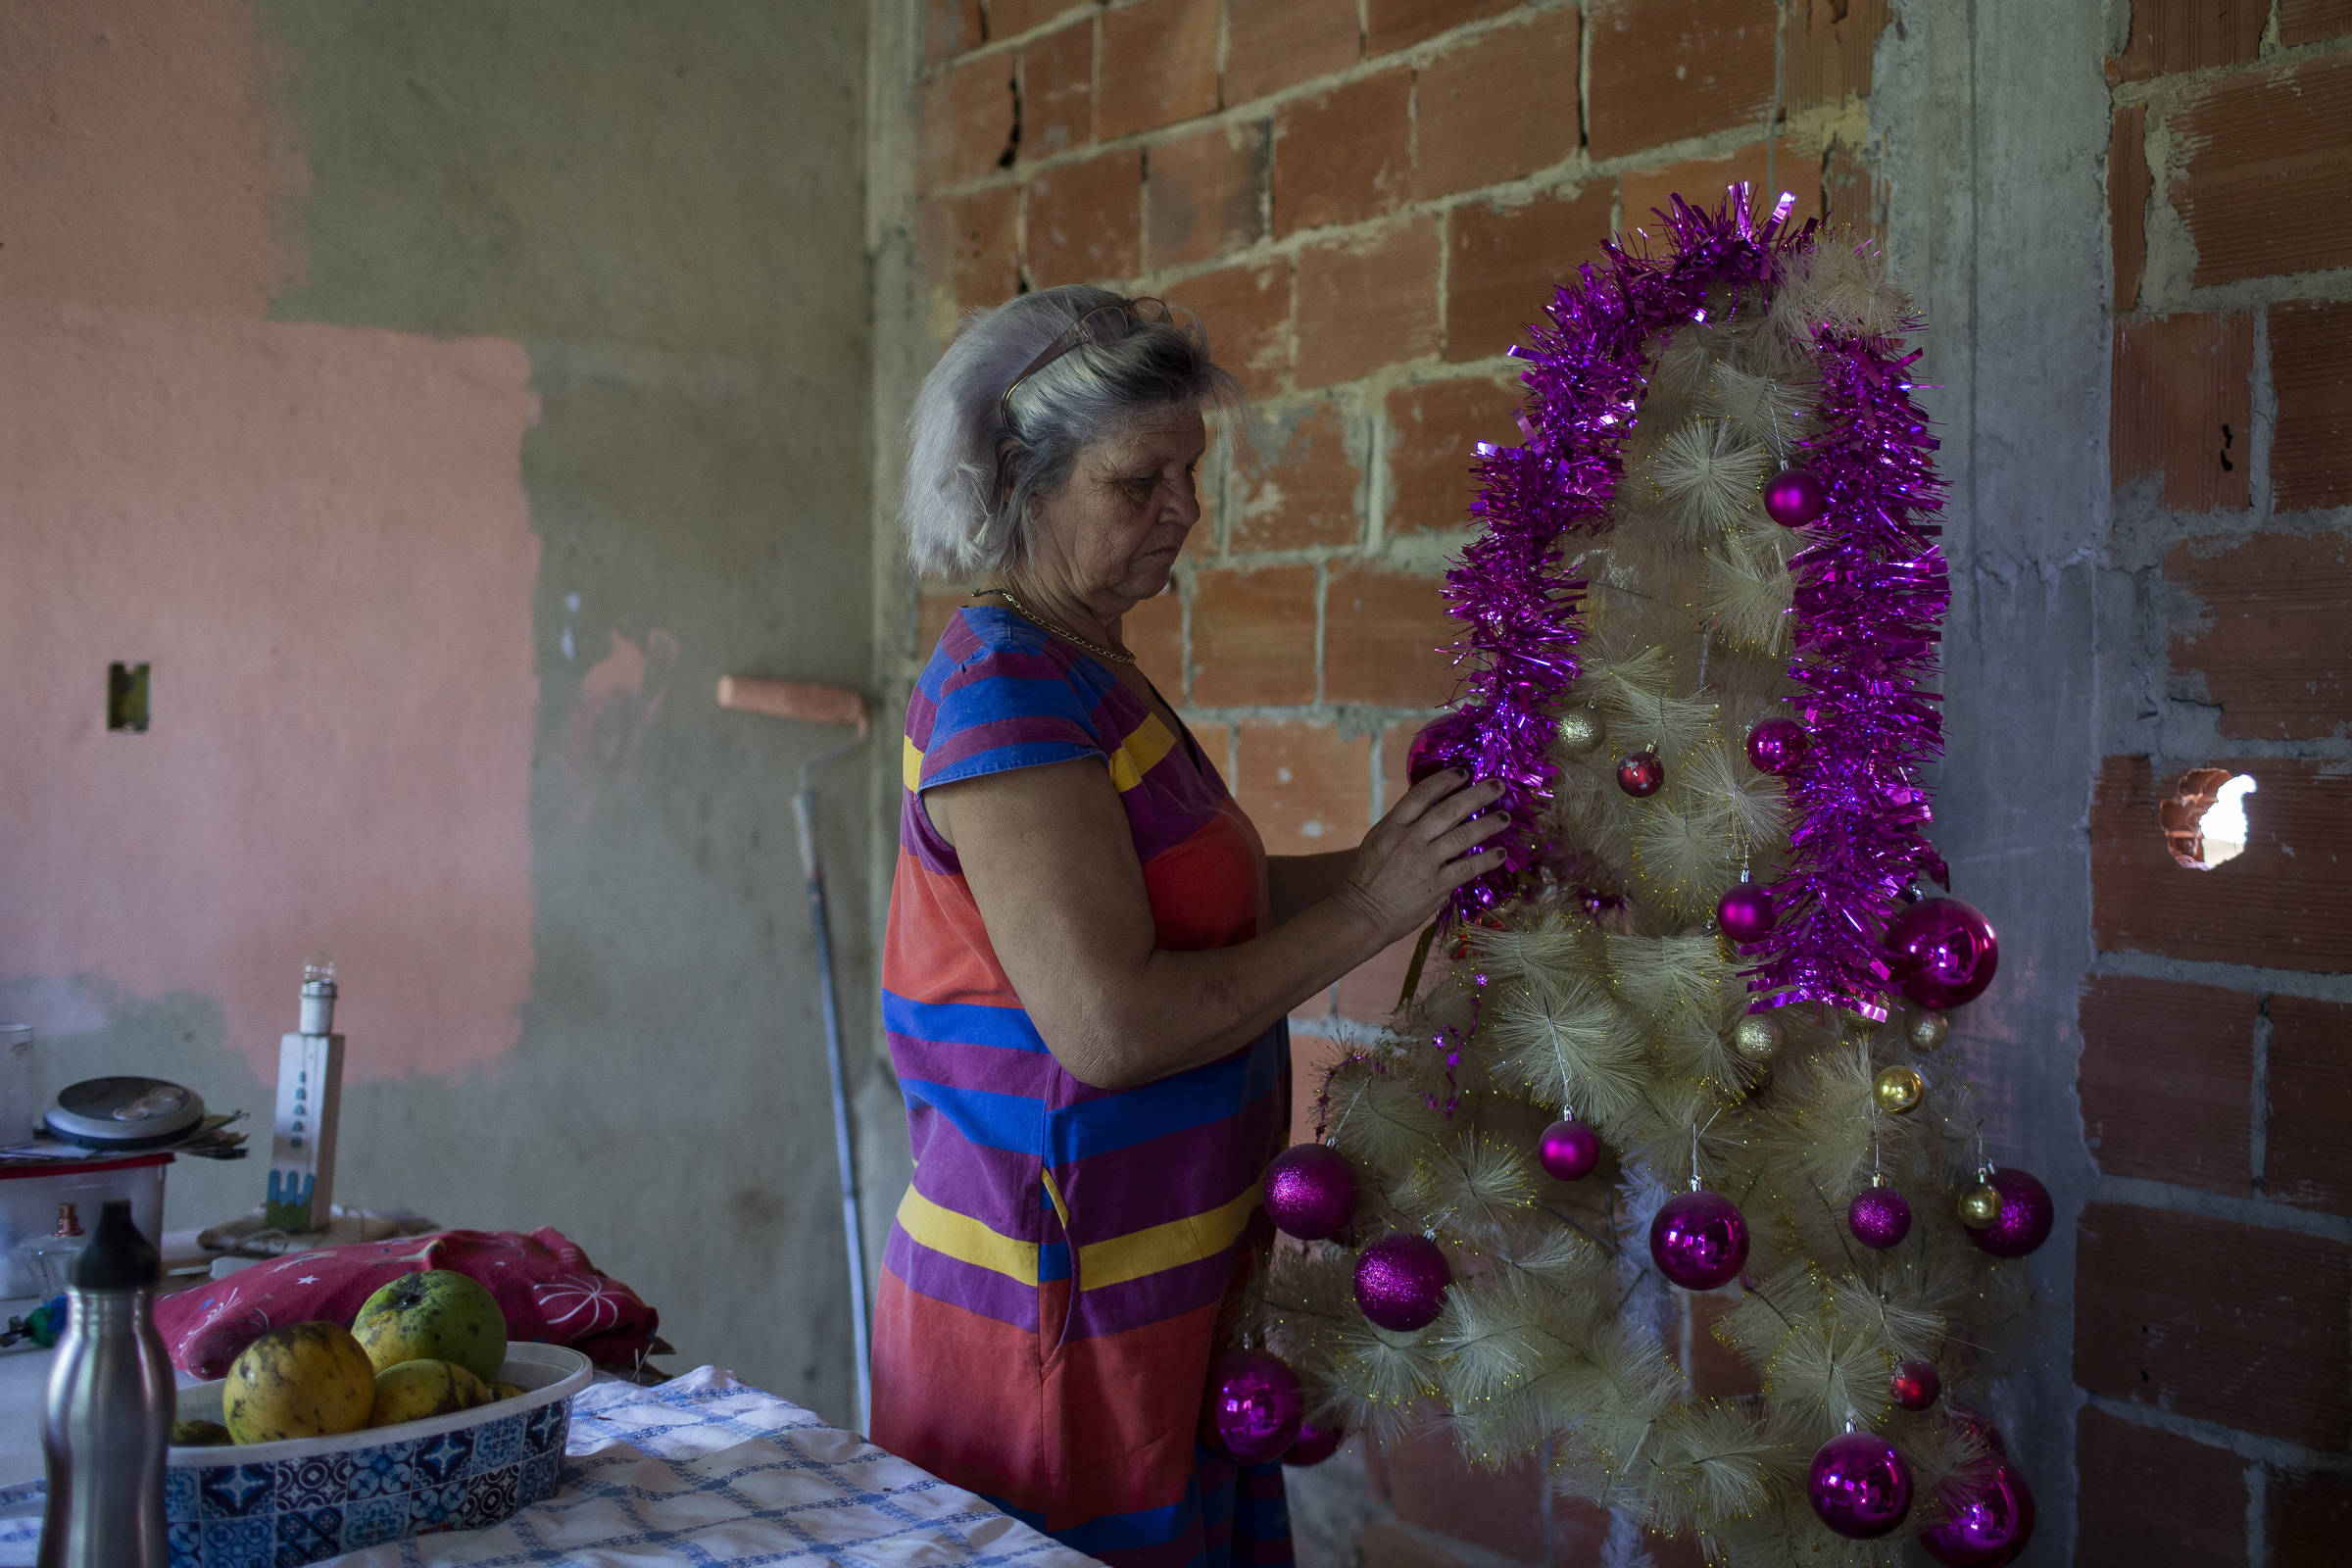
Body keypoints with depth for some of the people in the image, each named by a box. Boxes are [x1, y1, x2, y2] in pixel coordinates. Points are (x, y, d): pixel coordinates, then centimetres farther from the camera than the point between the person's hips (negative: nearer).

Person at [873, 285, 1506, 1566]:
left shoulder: (1084, 673, 10)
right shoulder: (1004, 686, -20)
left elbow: (1186, 898, 14)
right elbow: (1110, 1026, -26)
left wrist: (1393, 858, 4)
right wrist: (1366, 913, -18)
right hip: (1058, 1308, -9)